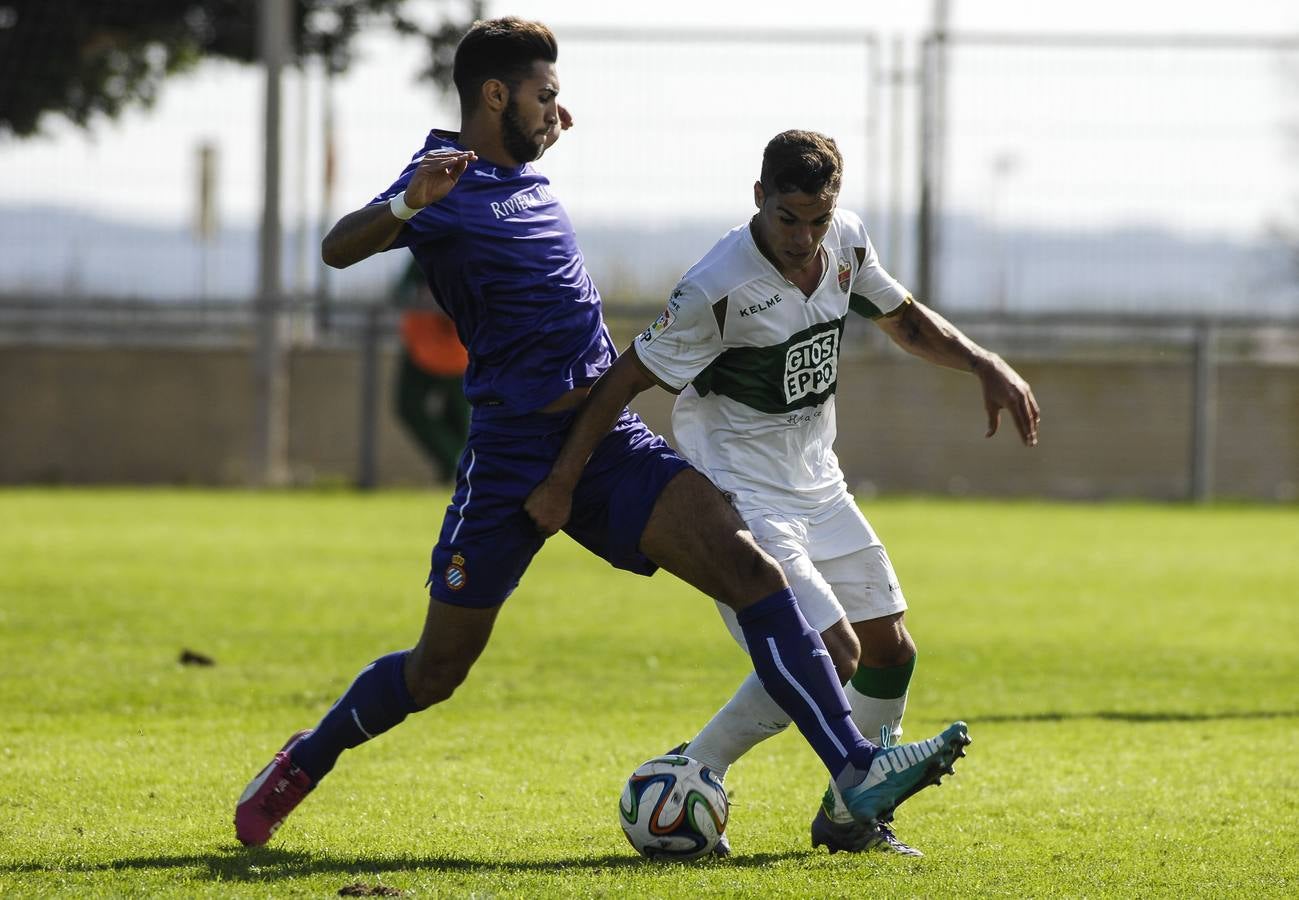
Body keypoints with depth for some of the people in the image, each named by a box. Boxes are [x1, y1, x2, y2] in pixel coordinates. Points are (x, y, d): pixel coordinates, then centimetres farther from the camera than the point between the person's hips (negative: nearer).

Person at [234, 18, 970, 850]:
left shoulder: (524, 173, 14)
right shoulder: (449, 181, -10)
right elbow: (339, 249, -31)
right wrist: (408, 203, -49)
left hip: (609, 440, 6)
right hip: (513, 460, -6)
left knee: (750, 568, -15)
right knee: (439, 670, 4)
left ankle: (857, 776, -22)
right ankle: (301, 766, 32)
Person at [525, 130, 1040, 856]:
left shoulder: (846, 240, -4)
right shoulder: (718, 289, -25)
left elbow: (907, 321, 14)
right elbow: (627, 380, -19)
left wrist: (987, 366, -1)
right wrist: (561, 482, -18)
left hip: (817, 487, 8)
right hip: (740, 496, -8)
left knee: (890, 650, 8)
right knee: (830, 654, -19)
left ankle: (848, 815, 25)